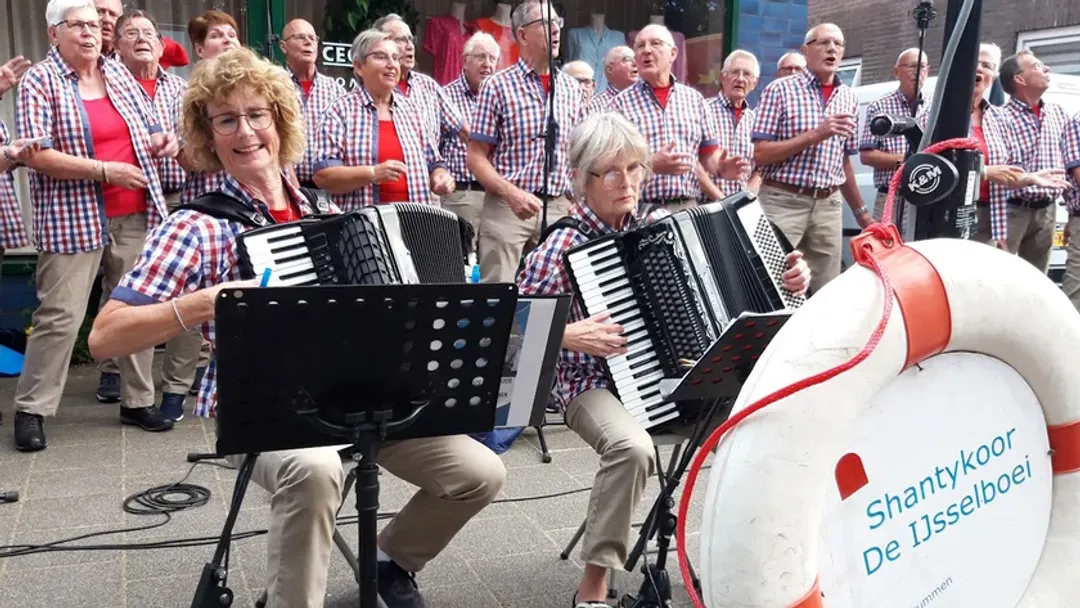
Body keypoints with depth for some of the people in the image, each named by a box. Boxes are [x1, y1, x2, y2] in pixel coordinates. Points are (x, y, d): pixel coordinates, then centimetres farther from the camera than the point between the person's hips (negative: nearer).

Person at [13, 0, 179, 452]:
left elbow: (147, 131, 22)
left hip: (135, 215, 5)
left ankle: (137, 401, 21)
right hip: (73, 218, -5)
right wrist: (105, 170, -19)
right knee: (60, 317, -4)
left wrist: (162, 140, -2)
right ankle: (31, 409, 11)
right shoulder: (39, 81, -5)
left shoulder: (119, 73, 12)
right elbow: (35, 155, -14)